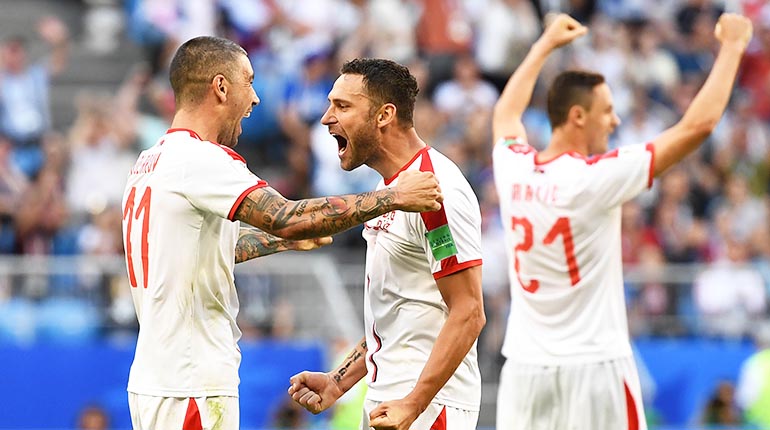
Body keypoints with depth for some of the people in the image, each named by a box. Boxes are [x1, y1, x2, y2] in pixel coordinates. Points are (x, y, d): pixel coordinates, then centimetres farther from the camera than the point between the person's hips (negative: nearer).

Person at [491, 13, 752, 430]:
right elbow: (698, 124, -11)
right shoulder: (595, 179, -14)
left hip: (525, 368, 6)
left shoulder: (513, 170, 2)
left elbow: (506, 114, 28)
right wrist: (732, 46, 0)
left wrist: (545, 45, 38)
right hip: (593, 368, -6)